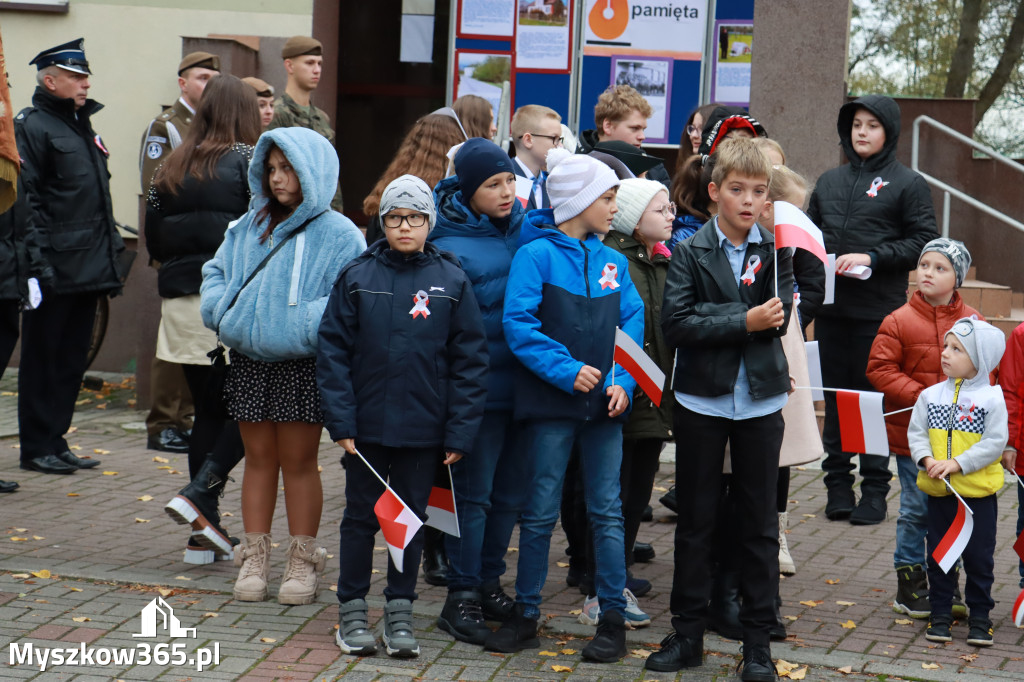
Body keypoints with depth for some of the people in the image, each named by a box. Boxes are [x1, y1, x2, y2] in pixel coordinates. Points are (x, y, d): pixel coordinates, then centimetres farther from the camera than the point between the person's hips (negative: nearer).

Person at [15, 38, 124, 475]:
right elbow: (25, 196, -14)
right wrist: (40, 254, -20)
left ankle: (56, 442, 20)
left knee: (72, 358, 12)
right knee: (43, 358, 0)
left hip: (87, 268, 8)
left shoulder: (82, 125, 19)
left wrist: (110, 254, 18)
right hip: (55, 270, -8)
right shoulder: (31, 126, -8)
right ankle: (36, 448, 8)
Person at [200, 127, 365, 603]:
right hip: (248, 362, 4)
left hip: (303, 367, -4)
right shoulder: (246, 229, 11)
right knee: (259, 459, 11)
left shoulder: (338, 236, -7)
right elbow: (216, 274, 16)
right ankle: (254, 557, 20)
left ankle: (303, 561, 17)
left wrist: (307, 325, -24)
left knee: (298, 461, 5)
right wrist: (224, 312, -4)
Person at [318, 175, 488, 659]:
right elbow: (333, 351, -1)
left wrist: (460, 434, -7)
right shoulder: (357, 277, -2)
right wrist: (340, 421, -9)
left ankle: (400, 613, 23)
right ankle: (352, 610, 23)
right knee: (361, 517, 10)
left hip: (422, 430, 0)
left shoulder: (452, 281, -2)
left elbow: (469, 361, -2)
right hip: (366, 424, 0)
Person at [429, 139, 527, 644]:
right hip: (480, 387, -6)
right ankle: (462, 597, 11)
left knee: (509, 492, 14)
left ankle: (489, 583, 28)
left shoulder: (527, 226, 8)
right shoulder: (449, 246, -9)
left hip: (524, 383, 6)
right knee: (472, 493, 0)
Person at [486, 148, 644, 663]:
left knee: (607, 510, 5)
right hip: (551, 402, -4)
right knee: (540, 512, 4)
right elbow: (519, 325, -12)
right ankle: (525, 616, 15)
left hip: (604, 404, 4)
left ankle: (613, 620, 12)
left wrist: (622, 382, -8)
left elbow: (632, 326, 7)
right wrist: (567, 370, -18)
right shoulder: (535, 254, -5)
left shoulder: (613, 262, 10)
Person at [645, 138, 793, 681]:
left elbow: (780, 317, -9)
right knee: (695, 520, 7)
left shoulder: (776, 251, 4)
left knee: (759, 523, 6)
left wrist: (714, 317, -20)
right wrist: (744, 321, -20)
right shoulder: (690, 252, -2)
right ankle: (688, 633, 17)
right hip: (701, 399, -1)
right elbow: (675, 325, -14)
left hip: (760, 401, 1)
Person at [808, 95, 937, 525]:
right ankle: (837, 485, 15)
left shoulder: (908, 184, 1)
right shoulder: (829, 181, 16)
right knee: (834, 396, 7)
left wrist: (872, 257, -14)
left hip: (879, 310, -4)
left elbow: (924, 243, -5)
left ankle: (875, 490, 7)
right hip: (830, 307, 5)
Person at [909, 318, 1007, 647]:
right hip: (938, 491, 4)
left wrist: (958, 463, -19)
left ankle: (980, 616, 17)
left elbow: (995, 441, -12)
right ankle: (940, 614, 22)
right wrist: (927, 459, -14)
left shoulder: (992, 398, -8)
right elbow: (916, 432, 5)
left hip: (978, 492, -3)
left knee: (979, 557, 5)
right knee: (938, 556, 11)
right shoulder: (931, 395, 3)